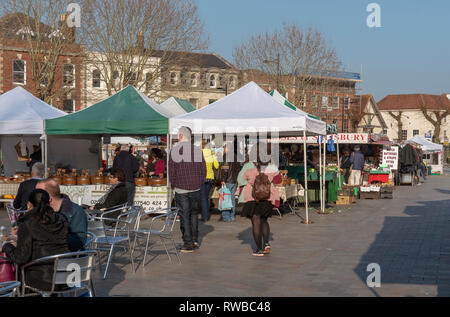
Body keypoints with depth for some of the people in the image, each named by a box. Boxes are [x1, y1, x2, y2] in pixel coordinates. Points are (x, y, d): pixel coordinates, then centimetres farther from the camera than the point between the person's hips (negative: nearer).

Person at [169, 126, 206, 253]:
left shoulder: (175, 150, -7)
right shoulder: (198, 150, 3)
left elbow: (171, 171, -6)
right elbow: (203, 170, 6)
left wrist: (173, 186, 7)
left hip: (181, 189, -4)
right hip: (195, 189, 4)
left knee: (184, 216, 1)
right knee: (194, 213, 17)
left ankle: (188, 244, 2)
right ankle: (195, 240, 20)